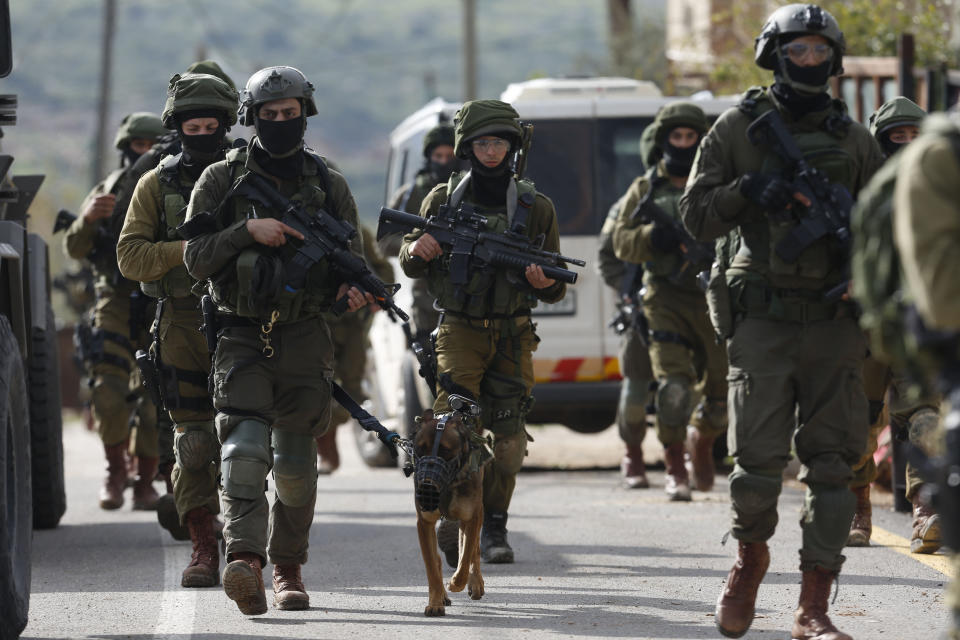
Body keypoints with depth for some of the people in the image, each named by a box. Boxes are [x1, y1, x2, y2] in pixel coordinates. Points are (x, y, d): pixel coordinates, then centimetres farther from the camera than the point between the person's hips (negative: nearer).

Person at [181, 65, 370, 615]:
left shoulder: (329, 185, 9)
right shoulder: (223, 180, 3)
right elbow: (196, 259, -1)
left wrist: (351, 289, -9)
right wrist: (248, 231, -15)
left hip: (304, 341, 2)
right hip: (242, 337, -2)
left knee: (296, 463, 8)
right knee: (245, 447, -20)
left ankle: (289, 566, 24)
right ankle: (246, 561, -32)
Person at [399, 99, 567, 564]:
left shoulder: (536, 208, 6)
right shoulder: (444, 200, 5)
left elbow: (555, 289, 10)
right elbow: (410, 264, 15)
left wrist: (545, 282, -14)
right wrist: (417, 251, -9)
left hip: (512, 336, 1)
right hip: (459, 329, -1)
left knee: (506, 437, 1)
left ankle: (493, 527, 14)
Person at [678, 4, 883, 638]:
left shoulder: (853, 139, 11)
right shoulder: (738, 129, 4)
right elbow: (696, 215, 3)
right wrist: (749, 191, -14)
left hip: (835, 320, 2)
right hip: (764, 318, -2)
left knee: (832, 463, -2)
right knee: (759, 460, -9)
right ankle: (750, 555, 22)